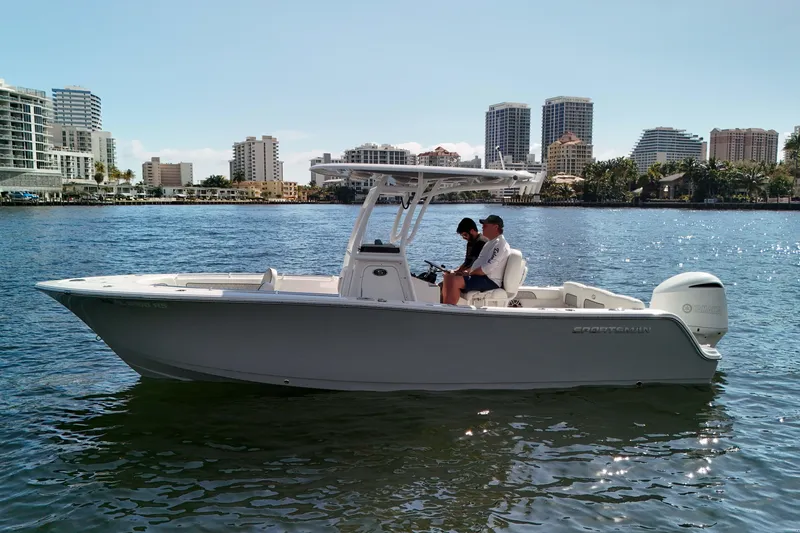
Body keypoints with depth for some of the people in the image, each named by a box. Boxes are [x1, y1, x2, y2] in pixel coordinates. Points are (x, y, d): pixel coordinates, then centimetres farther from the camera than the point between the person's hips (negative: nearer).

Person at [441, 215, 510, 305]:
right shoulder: (491, 243, 20)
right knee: (448, 277, 5)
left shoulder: (500, 245, -16)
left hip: (490, 281, -11)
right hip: (480, 276, 11)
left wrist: (468, 273, -12)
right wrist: (466, 271, 8)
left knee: (455, 281, -27)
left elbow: (486, 269, -24)